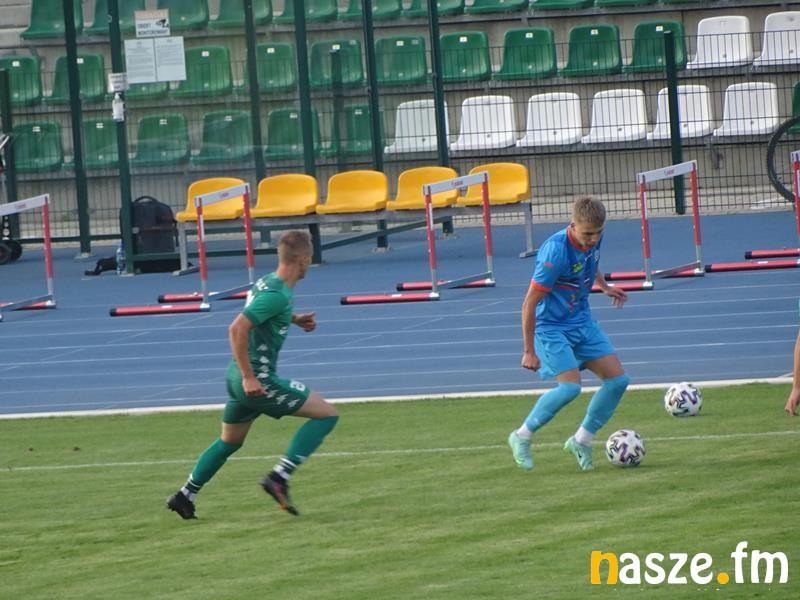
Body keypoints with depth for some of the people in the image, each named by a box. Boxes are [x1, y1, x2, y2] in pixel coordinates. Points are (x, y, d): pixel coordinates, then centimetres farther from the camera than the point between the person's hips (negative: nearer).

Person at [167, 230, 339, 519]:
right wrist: (249, 377, -25)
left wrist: (295, 319, 19)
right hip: (258, 380, -10)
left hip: (238, 376, 10)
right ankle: (279, 477, -11)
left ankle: (185, 496, 31)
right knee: (326, 414, -5)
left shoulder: (267, 282, 9)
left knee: (229, 442, 27)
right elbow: (237, 329, -27)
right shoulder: (277, 294, -20)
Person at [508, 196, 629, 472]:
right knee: (570, 386, -23)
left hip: (581, 322, 8)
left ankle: (581, 440, 14)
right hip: (551, 326, -8)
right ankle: (522, 437, -3)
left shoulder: (593, 239, -6)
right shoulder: (556, 252, -28)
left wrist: (605, 286, 15)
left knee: (618, 379, -1)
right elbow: (530, 303, -22)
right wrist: (529, 351, -18)